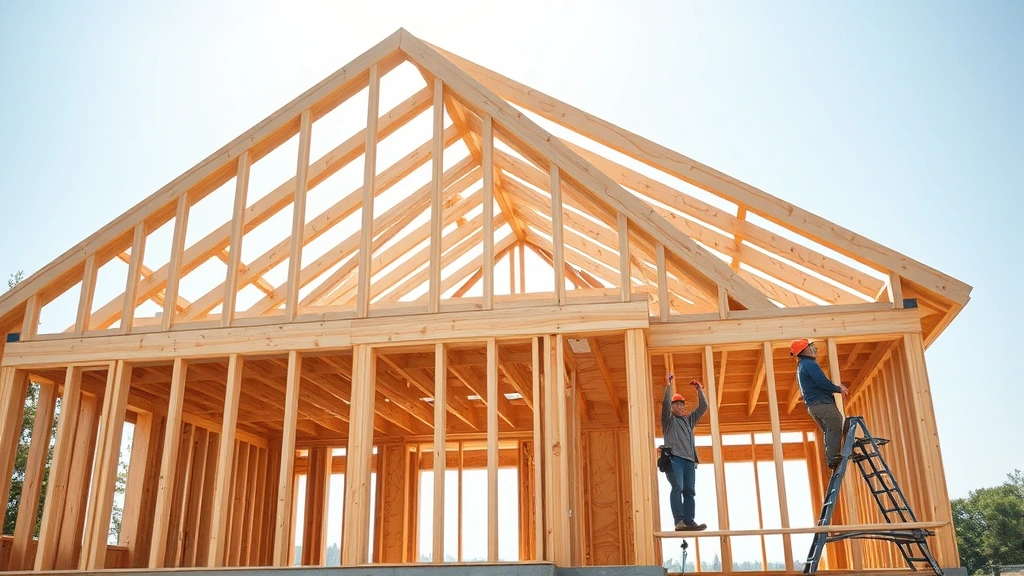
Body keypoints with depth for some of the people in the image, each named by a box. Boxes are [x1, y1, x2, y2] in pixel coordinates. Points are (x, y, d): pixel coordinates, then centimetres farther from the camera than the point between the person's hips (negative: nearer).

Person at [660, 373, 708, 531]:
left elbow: (703, 407, 25)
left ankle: (689, 521, -6)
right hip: (674, 458, -6)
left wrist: (700, 390, 19)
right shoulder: (669, 419, 11)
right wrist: (669, 384, -6)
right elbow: (666, 402, -6)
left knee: (689, 491, -2)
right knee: (677, 488, -18)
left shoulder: (689, 420, 28)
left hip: (689, 460, 7)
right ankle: (679, 521, -25)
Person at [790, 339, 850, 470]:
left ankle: (831, 458, 5)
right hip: (822, 403, -10)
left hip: (813, 405, 10)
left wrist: (837, 387, 17)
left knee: (829, 431, 11)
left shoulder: (802, 366, 24)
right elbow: (823, 383, -18)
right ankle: (833, 458, -23)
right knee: (836, 428, -14)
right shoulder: (809, 364, -9)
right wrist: (839, 389, -2)